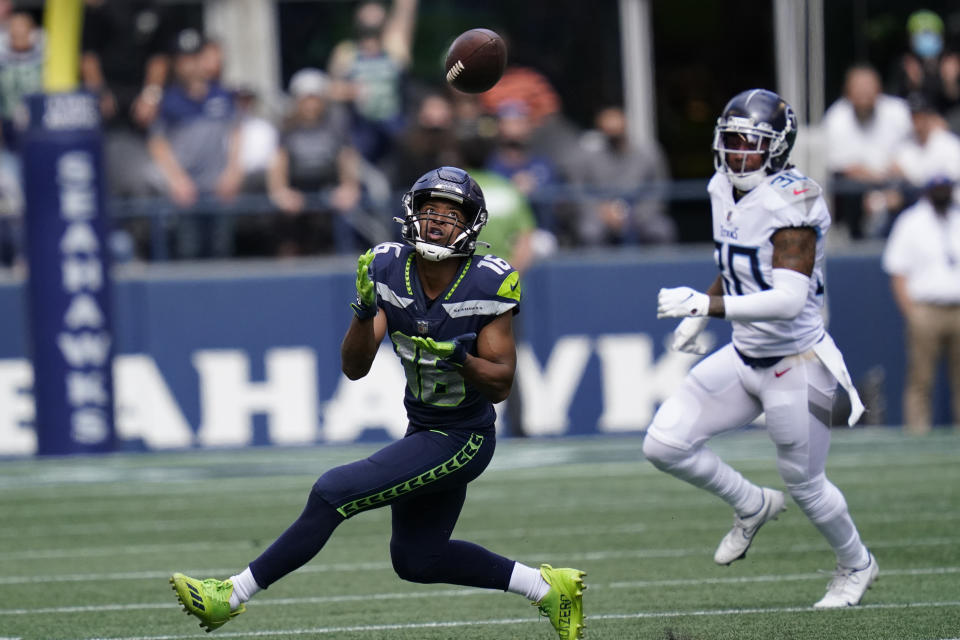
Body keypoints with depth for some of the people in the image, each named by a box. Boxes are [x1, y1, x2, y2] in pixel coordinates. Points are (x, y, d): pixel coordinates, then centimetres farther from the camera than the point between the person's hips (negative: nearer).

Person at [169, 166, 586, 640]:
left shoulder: (486, 287, -19)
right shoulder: (390, 271, -6)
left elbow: (500, 385, -14)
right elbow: (354, 367, -7)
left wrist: (461, 358, -33)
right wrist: (365, 310, -24)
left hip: (462, 440, -8)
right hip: (423, 431, 8)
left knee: (334, 493, -17)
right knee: (416, 558, 19)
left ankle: (234, 596, -8)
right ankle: (547, 587, 31)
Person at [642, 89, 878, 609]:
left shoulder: (791, 204, -24)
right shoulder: (724, 191, 2)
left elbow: (789, 299, -33)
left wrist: (707, 306, -38)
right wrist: (698, 319, 12)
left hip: (796, 365, -7)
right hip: (743, 357, 8)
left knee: (805, 485, 9)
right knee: (664, 444, -5)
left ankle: (856, 565, 38)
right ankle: (751, 506, 20)